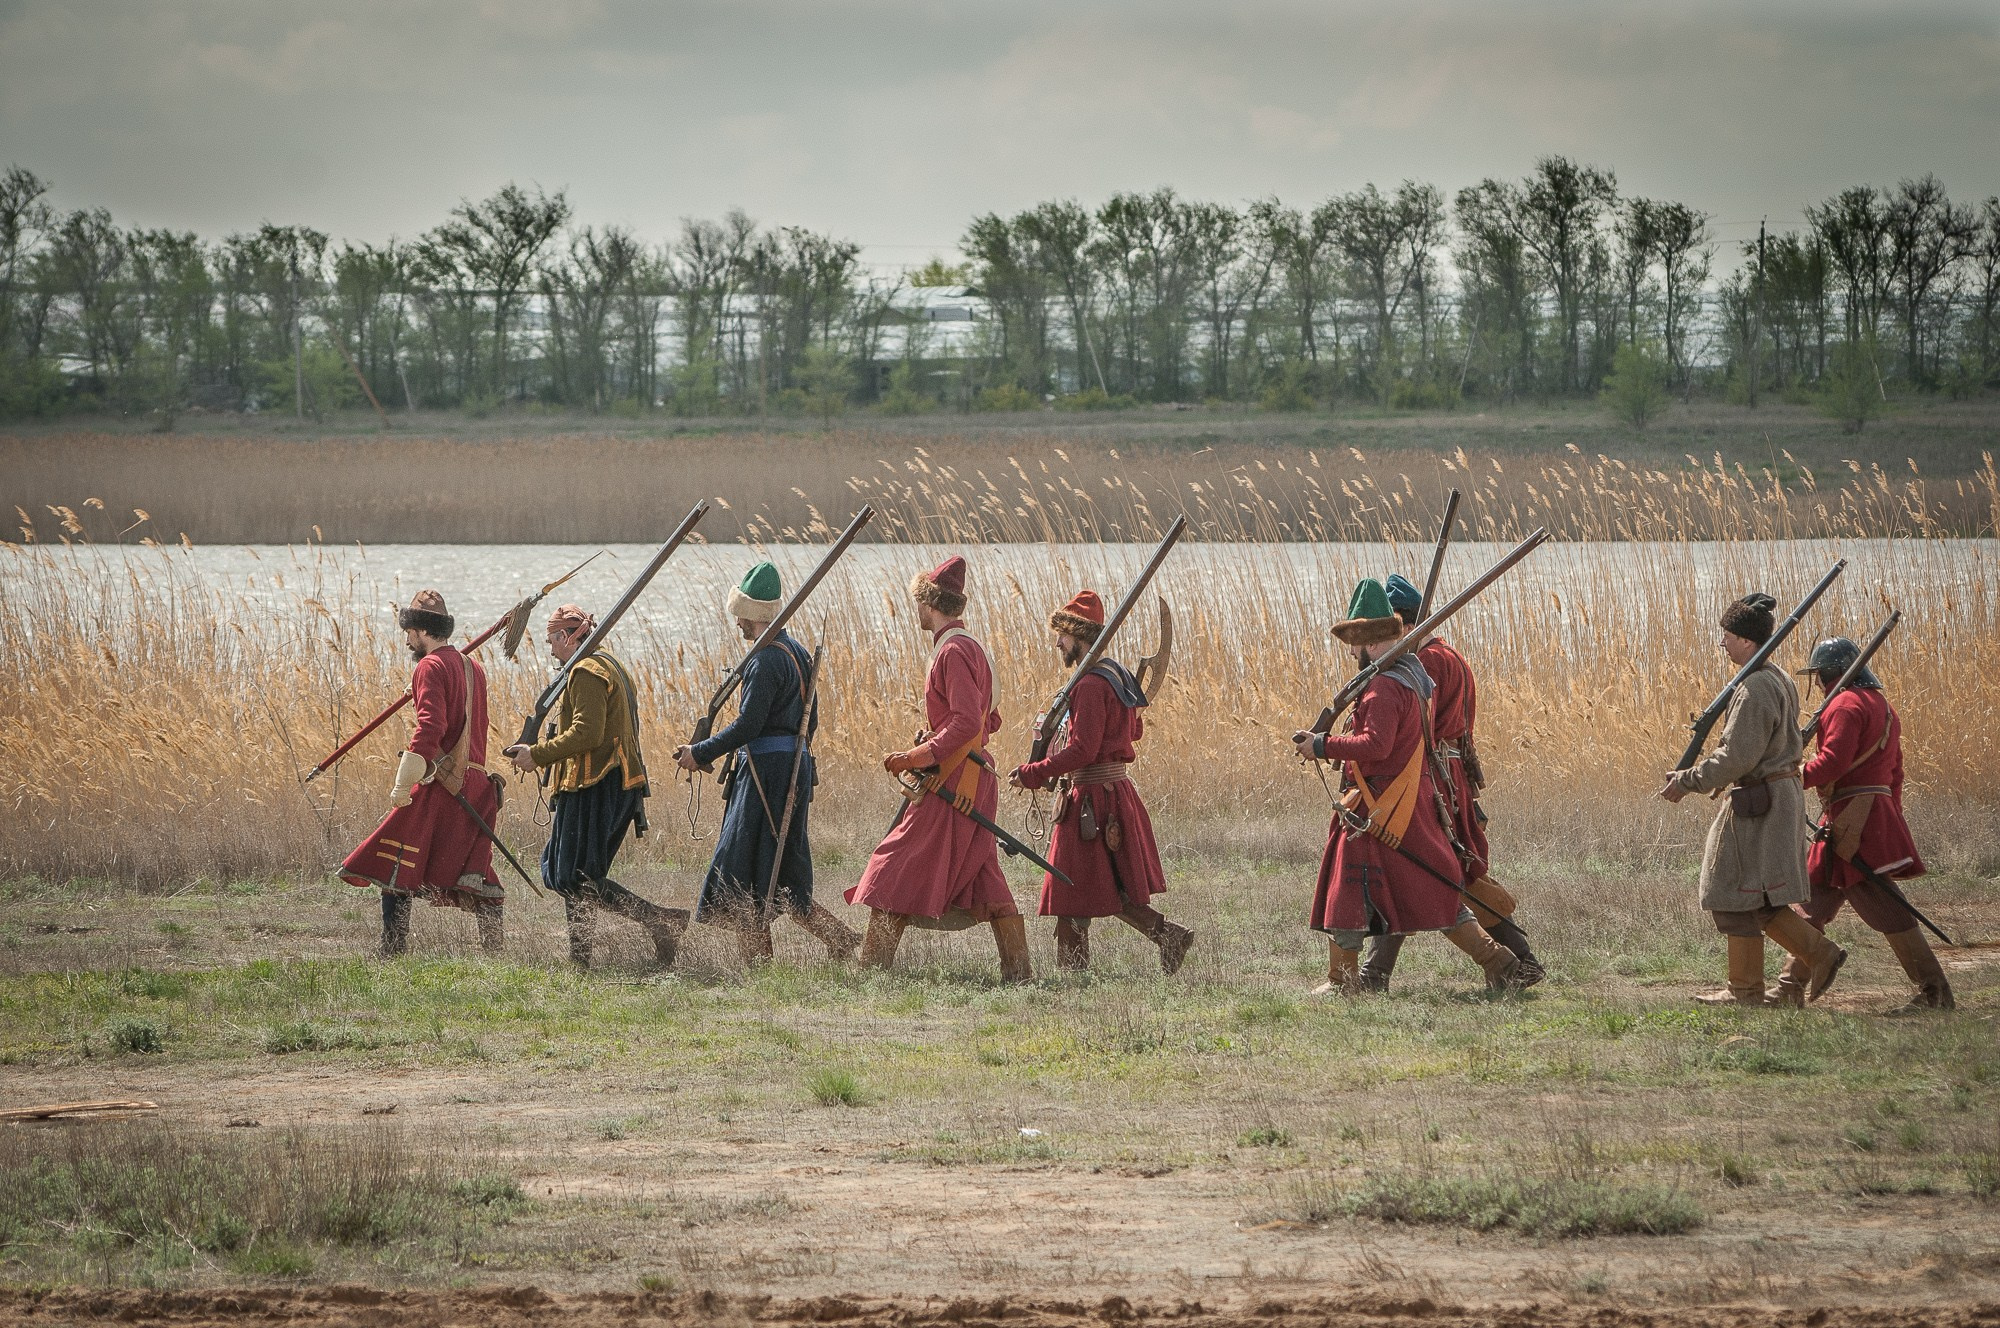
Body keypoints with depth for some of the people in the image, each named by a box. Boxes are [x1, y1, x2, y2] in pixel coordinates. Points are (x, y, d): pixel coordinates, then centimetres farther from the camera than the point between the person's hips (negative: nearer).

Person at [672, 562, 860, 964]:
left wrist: (700, 754, -11)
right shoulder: (797, 653, 13)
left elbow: (748, 725, -20)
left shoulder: (766, 661, -16)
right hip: (793, 764, 10)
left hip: (766, 773, -10)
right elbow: (810, 720, 18)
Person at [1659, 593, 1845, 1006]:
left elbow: (1738, 757, -23)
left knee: (1738, 897, 0)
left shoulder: (1755, 690, -20)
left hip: (1758, 802, -10)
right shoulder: (1779, 682, 12)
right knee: (1754, 900, 15)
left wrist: (1688, 781, -13)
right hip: (1781, 794, 10)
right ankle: (1818, 953, 11)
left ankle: (1745, 990, 7)